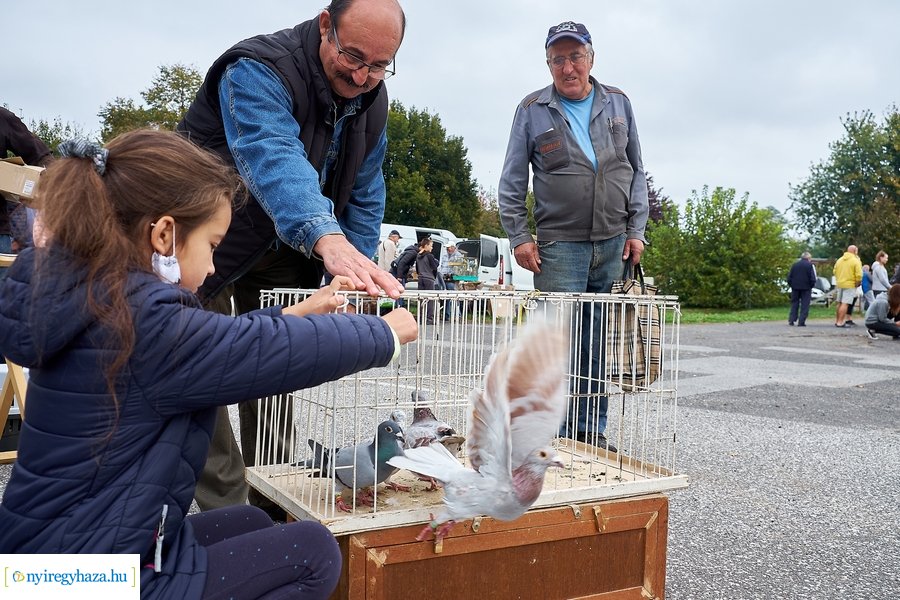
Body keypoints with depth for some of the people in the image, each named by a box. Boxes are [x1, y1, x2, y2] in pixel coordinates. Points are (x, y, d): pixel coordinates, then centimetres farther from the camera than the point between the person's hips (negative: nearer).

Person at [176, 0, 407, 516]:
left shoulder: (372, 99, -4)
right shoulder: (256, 72, -28)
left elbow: (364, 195, 1)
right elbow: (273, 159, -48)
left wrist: (357, 276, -11)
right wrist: (329, 241, -65)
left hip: (284, 255, 6)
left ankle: (272, 506, 19)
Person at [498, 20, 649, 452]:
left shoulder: (618, 104, 10)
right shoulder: (532, 109, 3)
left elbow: (636, 171, 14)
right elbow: (512, 181, 5)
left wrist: (636, 229, 6)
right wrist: (518, 237, -3)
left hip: (614, 245, 3)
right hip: (560, 244, -3)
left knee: (601, 342, 6)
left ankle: (591, 431, 16)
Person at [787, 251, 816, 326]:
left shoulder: (795, 264, 8)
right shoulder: (810, 265, -4)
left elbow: (789, 277, 7)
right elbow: (813, 278, -9)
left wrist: (791, 285, 14)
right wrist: (811, 286, 4)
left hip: (795, 287, 4)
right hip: (806, 288, -3)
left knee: (794, 304, 12)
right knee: (804, 305, 1)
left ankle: (791, 320, 6)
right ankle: (801, 322, -5)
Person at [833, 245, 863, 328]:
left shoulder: (840, 259, 9)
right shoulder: (856, 261, -9)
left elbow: (835, 271, 12)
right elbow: (859, 275, -16)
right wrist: (857, 283, -1)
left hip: (839, 284, 6)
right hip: (850, 285, -6)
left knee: (839, 303, 16)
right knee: (845, 304, -8)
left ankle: (837, 321, 22)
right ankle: (840, 322, -13)